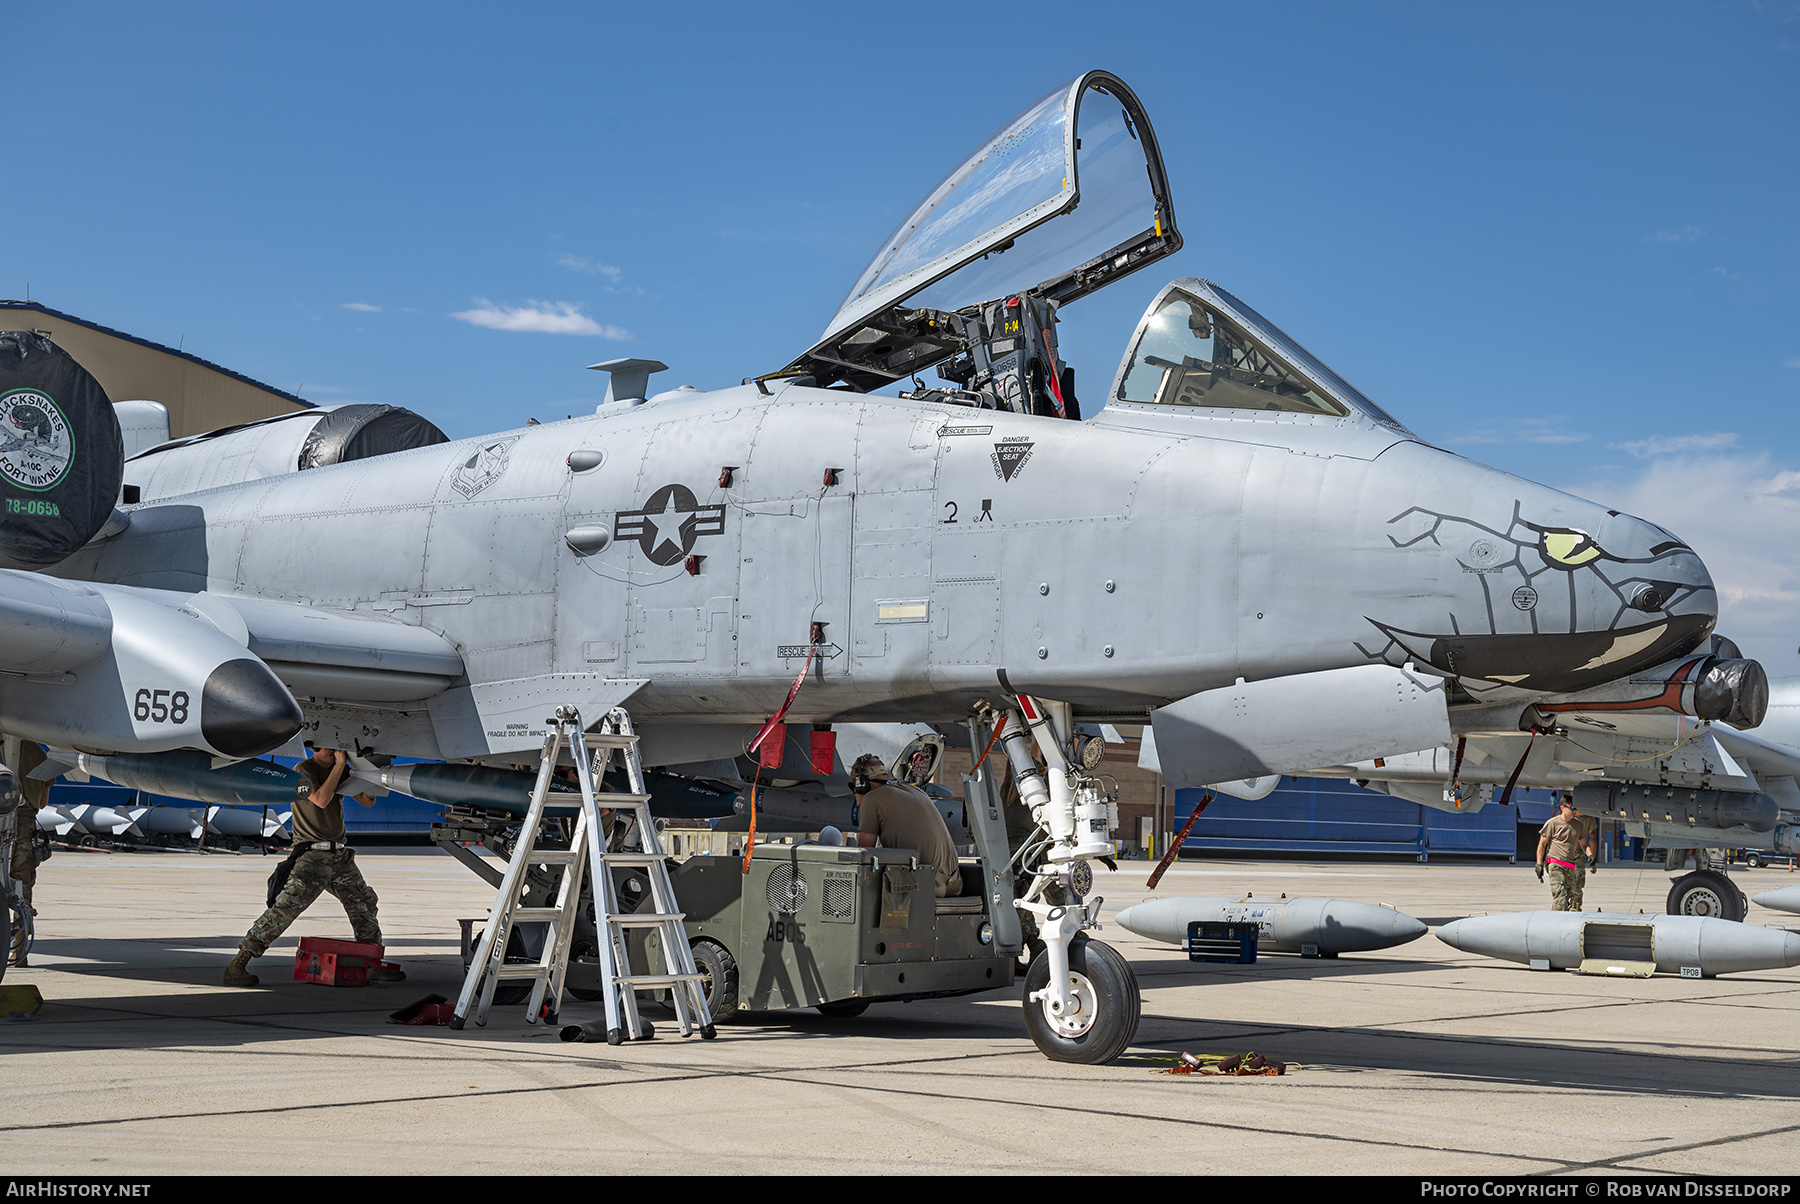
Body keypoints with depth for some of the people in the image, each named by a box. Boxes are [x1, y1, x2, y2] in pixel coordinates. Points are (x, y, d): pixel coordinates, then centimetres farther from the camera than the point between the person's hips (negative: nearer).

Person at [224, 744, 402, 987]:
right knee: (285, 907, -19)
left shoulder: (341, 771, 14)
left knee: (364, 904, 11)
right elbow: (321, 800, -22)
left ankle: (373, 965, 22)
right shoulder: (304, 770, -6)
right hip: (311, 854, -7)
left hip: (340, 855, 7)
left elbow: (368, 801, 13)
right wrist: (340, 763, -18)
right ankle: (237, 965, -17)